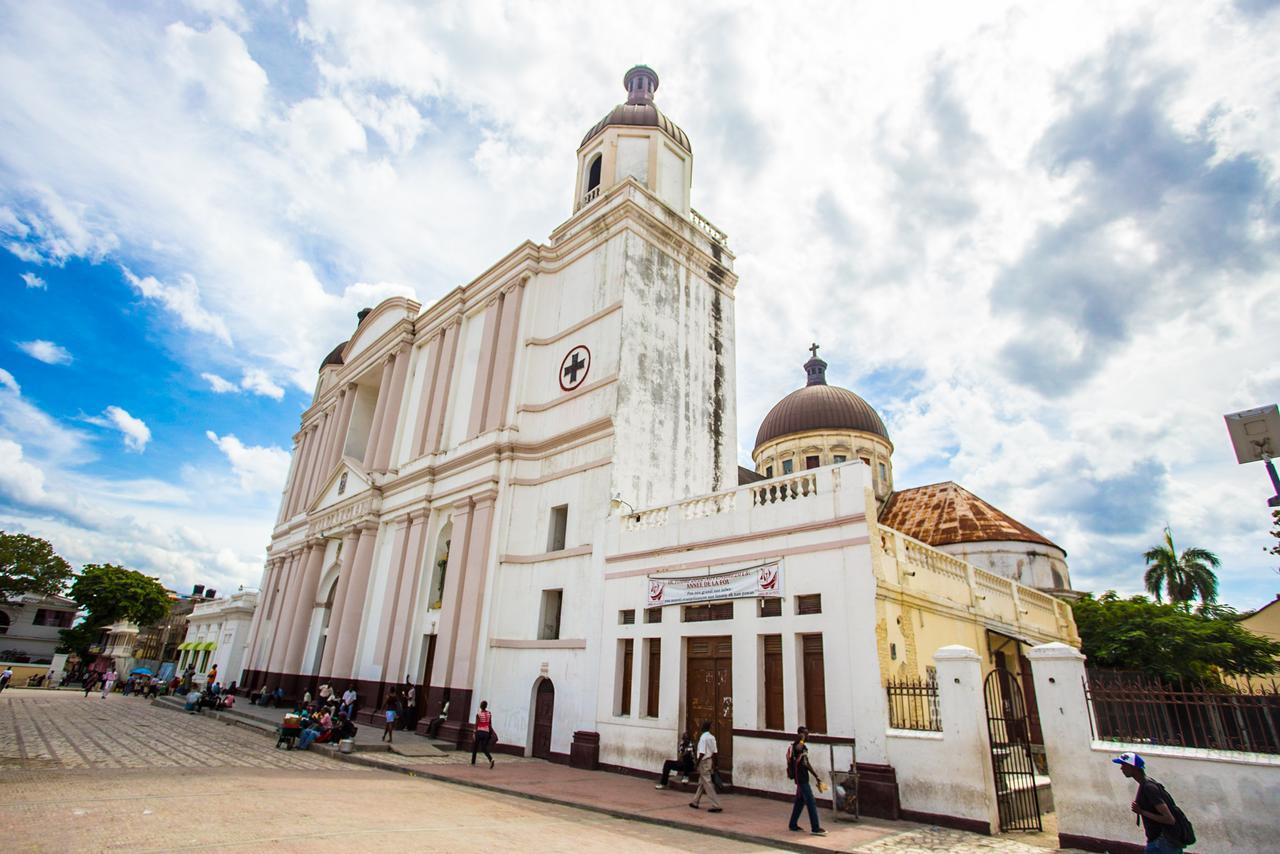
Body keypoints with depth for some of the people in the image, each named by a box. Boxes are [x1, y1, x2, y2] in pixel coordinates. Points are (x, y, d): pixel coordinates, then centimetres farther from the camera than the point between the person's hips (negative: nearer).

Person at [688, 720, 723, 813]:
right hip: (709, 761, 9)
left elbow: (702, 753, -21)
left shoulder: (703, 738, -18)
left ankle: (716, 806, -4)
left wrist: (697, 764, -13)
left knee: (707, 784, -3)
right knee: (701, 783, 18)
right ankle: (695, 802, 28)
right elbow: (714, 752, 7)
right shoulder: (712, 737, 5)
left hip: (704, 762, -9)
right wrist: (713, 764, 15)